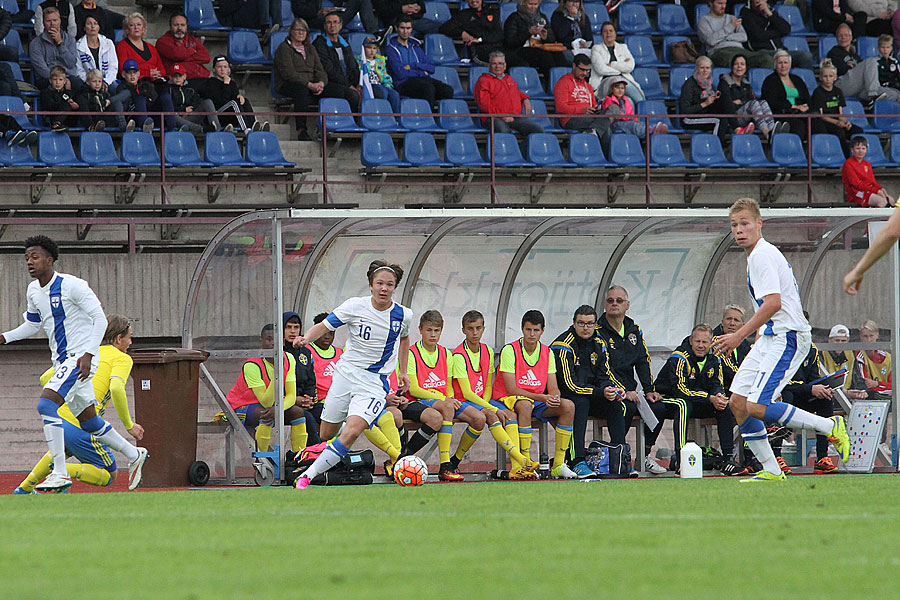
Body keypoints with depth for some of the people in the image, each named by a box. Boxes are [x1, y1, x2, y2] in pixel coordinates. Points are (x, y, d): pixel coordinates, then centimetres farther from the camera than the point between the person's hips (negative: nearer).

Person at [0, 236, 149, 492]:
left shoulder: (71, 286, -15)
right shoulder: (33, 291, 9)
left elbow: (100, 318, -15)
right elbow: (33, 325, 25)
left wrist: (88, 355, -23)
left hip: (80, 358, -9)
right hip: (62, 362, 9)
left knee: (46, 404, -24)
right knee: (88, 420, 14)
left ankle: (60, 474, -25)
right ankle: (133, 455, 33)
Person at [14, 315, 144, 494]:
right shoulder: (122, 358, 2)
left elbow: (45, 378, 20)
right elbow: (116, 388, -19)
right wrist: (129, 425, -10)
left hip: (56, 418, 7)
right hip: (81, 429, -7)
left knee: (61, 450, 41)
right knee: (109, 477, 8)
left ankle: (25, 487, 29)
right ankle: (63, 471, -16)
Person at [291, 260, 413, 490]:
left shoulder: (403, 315, -1)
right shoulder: (355, 306, -7)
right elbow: (323, 326, -2)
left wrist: (403, 372, 20)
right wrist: (306, 338, -23)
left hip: (375, 383, -1)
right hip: (346, 374, 1)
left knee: (351, 432, -22)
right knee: (326, 435, 5)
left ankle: (308, 475, -20)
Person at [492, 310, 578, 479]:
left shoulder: (547, 353, 5)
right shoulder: (510, 350, -12)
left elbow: (553, 388, 3)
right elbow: (511, 389, -18)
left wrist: (554, 397, -23)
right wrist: (542, 398, -27)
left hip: (537, 401, 6)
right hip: (507, 400, -6)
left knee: (568, 406, -18)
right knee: (525, 405, -40)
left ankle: (558, 464, -18)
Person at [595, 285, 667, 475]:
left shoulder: (634, 330, 14)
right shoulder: (599, 332, -8)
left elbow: (643, 362, 13)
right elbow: (604, 368, -15)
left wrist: (649, 390, -1)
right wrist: (624, 392, -23)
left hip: (630, 391, 6)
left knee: (658, 407, -14)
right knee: (628, 407, -33)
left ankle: (646, 455, -2)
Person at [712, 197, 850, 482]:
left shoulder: (762, 255, -13)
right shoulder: (761, 254, 19)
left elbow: (773, 303, -23)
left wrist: (739, 336, -20)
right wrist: (758, 331, 25)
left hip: (786, 338, -10)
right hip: (771, 337, 10)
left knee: (757, 406, -20)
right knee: (737, 402, 4)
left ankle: (830, 426, -9)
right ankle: (771, 471, 7)